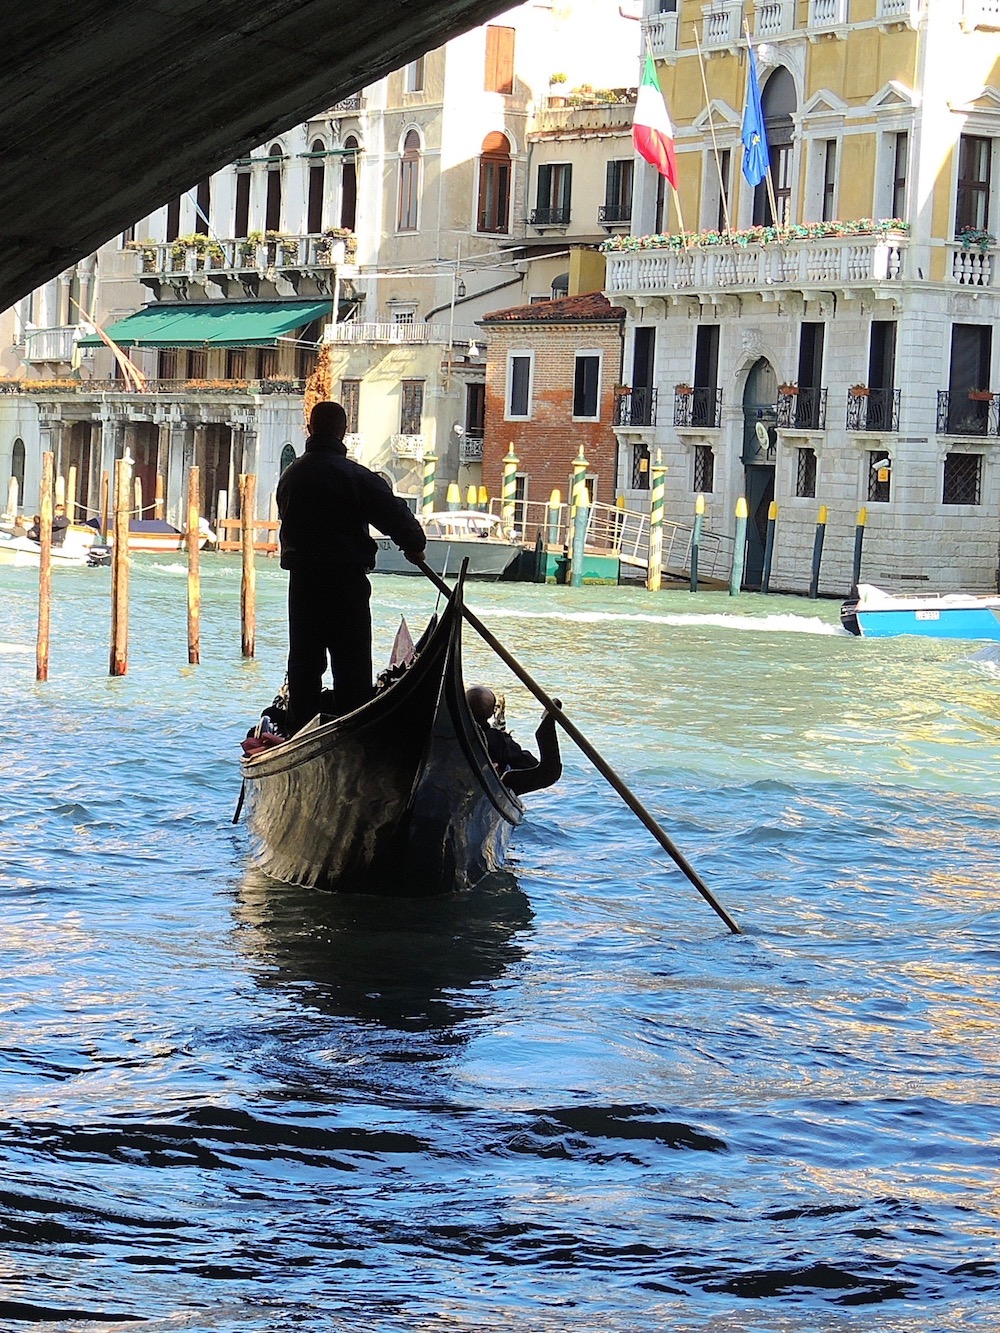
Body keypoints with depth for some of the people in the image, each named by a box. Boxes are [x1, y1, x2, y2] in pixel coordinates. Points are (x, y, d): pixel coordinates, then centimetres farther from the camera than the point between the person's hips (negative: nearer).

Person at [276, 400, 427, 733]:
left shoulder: (290, 475, 9)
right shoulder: (353, 475, -12)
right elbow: (393, 513, -12)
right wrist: (414, 544, 2)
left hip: (302, 578, 5)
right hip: (346, 580, -5)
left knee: (303, 659, 10)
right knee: (351, 663, -2)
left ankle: (301, 732, 10)